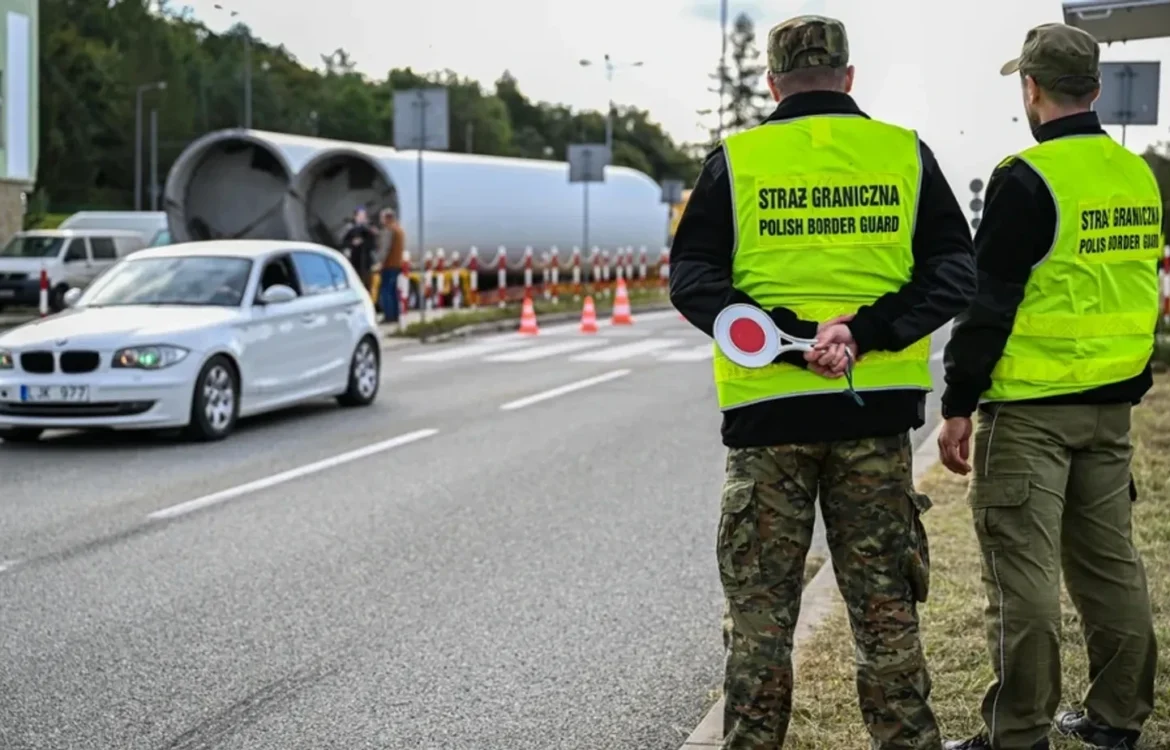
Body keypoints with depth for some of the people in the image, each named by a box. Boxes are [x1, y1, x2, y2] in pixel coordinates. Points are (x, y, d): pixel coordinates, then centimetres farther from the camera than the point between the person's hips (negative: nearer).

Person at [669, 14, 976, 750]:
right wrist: (866, 331, -13)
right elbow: (955, 271, -3)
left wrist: (788, 339, -15)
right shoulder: (906, 154, 3)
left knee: (761, 607, 10)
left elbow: (692, 279, -7)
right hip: (876, 412, 1)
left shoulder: (736, 159, 0)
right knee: (886, 605, 11)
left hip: (767, 411, -1)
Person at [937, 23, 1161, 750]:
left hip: (1030, 408, -8)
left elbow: (989, 301, -15)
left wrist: (958, 407, -11)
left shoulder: (1027, 179, -14)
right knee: (1109, 559, 14)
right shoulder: (1138, 176, 9)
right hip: (1112, 404, 8)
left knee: (1023, 571, -3)